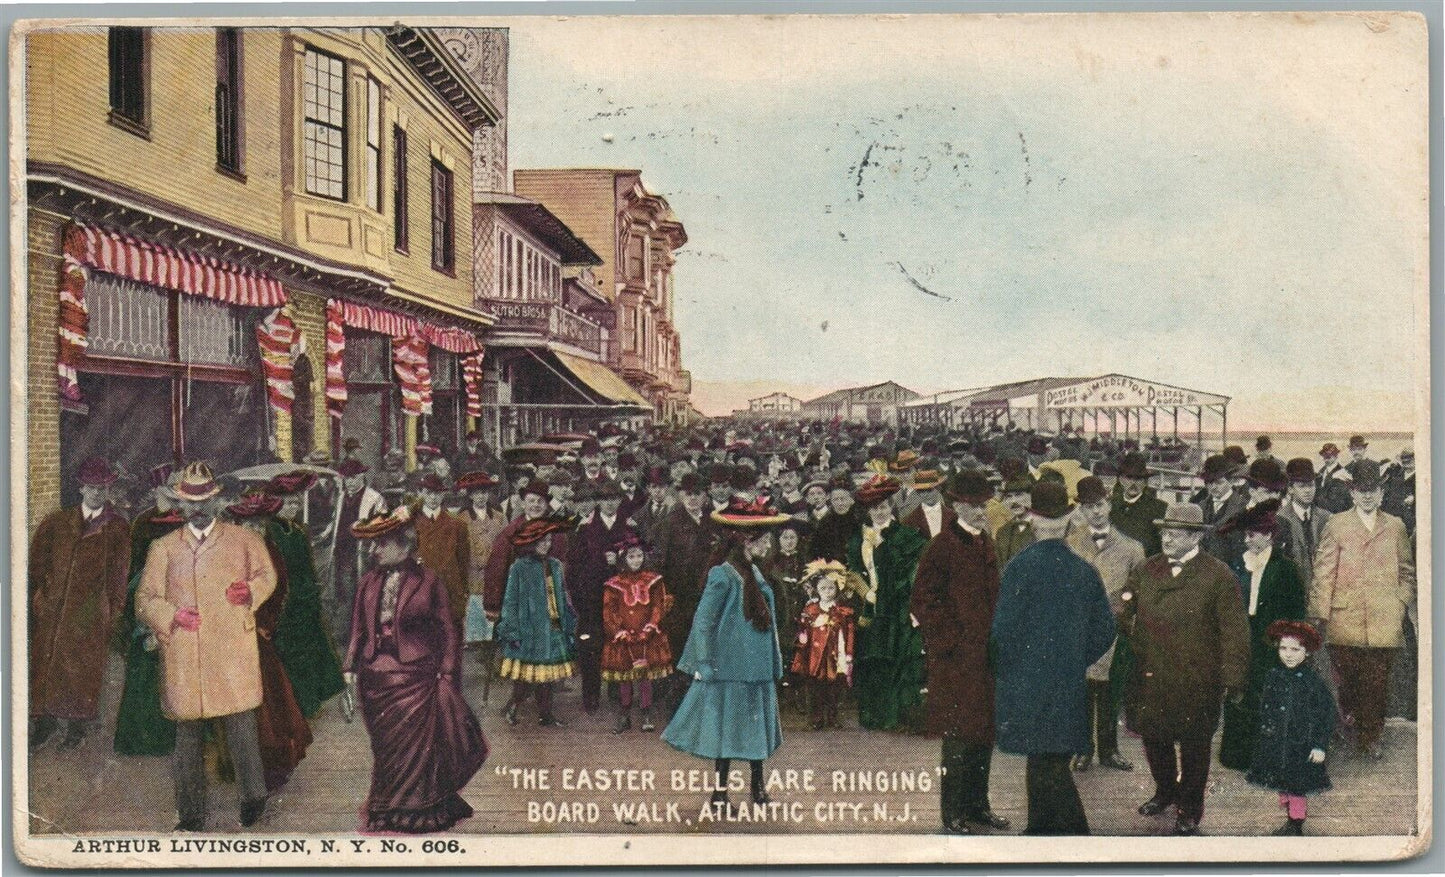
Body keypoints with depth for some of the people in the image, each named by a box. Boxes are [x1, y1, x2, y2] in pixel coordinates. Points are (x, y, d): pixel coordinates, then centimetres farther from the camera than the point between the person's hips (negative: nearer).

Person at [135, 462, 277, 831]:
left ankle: (253, 797, 12)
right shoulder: (163, 548, 14)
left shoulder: (244, 540, 13)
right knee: (186, 736, 6)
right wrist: (172, 615, -11)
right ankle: (191, 816, 16)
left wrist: (251, 590, -8)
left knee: (241, 727, -6)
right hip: (183, 656, 1)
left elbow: (267, 575, 15)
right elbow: (145, 599, 10)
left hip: (233, 651, -1)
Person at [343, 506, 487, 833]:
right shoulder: (369, 582, 7)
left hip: (416, 679, -4)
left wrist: (446, 674, -6)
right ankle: (387, 814, 22)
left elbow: (446, 632, -3)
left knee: (415, 748, 0)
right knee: (385, 751, 10)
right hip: (375, 680, 4)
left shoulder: (428, 581, -5)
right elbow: (359, 630, 12)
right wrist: (351, 669, 7)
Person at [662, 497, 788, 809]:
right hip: (729, 668, -8)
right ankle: (720, 792, 10)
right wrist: (703, 664, -15)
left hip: (756, 668, 8)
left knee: (756, 728, 13)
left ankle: (758, 788, 24)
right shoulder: (723, 575, -15)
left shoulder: (754, 573, 9)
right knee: (726, 731, 0)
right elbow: (703, 621, -15)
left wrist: (774, 664, 17)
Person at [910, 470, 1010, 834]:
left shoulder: (986, 544, 13)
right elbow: (923, 602, -13)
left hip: (986, 656, 8)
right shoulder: (941, 547, -12)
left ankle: (977, 803, 25)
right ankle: (953, 813, 8)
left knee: (985, 734, 13)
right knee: (958, 738, -2)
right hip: (956, 659, -8)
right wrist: (954, 640, -13)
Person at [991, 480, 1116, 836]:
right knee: (1049, 763, 15)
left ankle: (1076, 834, -2)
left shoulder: (1020, 567, -12)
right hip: (1070, 684, 5)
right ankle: (1041, 831, 24)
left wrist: (1004, 670, 3)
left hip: (1026, 683, -5)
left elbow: (1003, 629, -13)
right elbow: (1105, 630, 7)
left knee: (1047, 767, -1)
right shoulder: (1085, 570, 2)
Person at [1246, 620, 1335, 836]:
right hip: (1274, 744, 5)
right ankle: (1290, 820, 31)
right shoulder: (1273, 676, 1)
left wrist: (1320, 746, -10)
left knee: (1296, 788, 2)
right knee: (1281, 787, 14)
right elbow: (1263, 708, 12)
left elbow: (1327, 715, -8)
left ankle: (1296, 825, 20)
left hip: (1300, 746, -5)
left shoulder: (1312, 681, -12)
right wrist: (1264, 733, 12)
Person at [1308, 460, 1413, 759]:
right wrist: (1320, 613, -3)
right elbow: (1323, 573, 1)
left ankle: (1371, 736, 15)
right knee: (1347, 678, 1)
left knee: (1377, 683, 2)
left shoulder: (1396, 527, 13)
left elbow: (1407, 571, 19)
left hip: (1384, 622, 2)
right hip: (1344, 619, -1)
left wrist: (1401, 603, 7)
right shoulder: (1336, 525, 5)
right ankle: (1347, 721, 21)